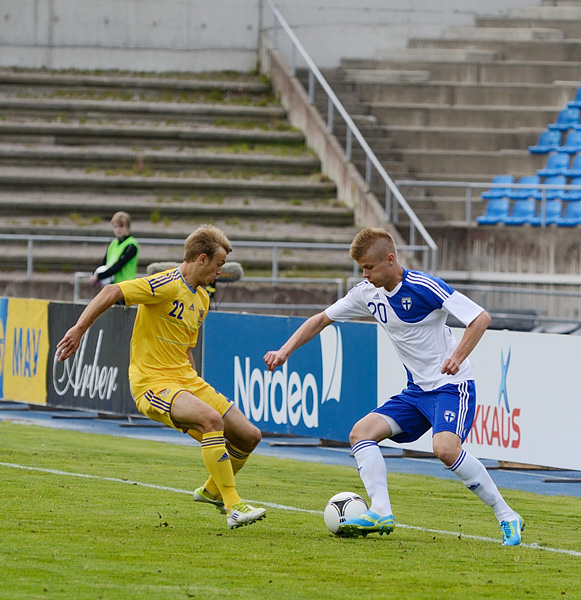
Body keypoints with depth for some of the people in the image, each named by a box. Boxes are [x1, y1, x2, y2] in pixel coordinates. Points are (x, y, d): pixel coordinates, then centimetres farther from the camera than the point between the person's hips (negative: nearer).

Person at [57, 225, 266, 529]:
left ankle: (212, 491, 29)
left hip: (185, 379, 9)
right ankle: (233, 508, -28)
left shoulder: (202, 299, 16)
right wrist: (79, 329, -28)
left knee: (249, 436, 3)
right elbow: (111, 292, -20)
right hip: (152, 381, -9)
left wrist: (197, 389, 19)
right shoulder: (168, 285, -14)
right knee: (211, 419, -33)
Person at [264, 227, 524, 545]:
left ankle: (506, 516, -20)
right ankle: (381, 512, -16)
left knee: (445, 447, -31)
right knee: (361, 433, -6)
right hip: (417, 390, 8)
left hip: (452, 386, -8)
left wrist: (457, 358, -35)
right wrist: (284, 351, 3)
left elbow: (480, 318, -21)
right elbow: (321, 319, 14)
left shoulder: (424, 287, -19)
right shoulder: (368, 293, 3)